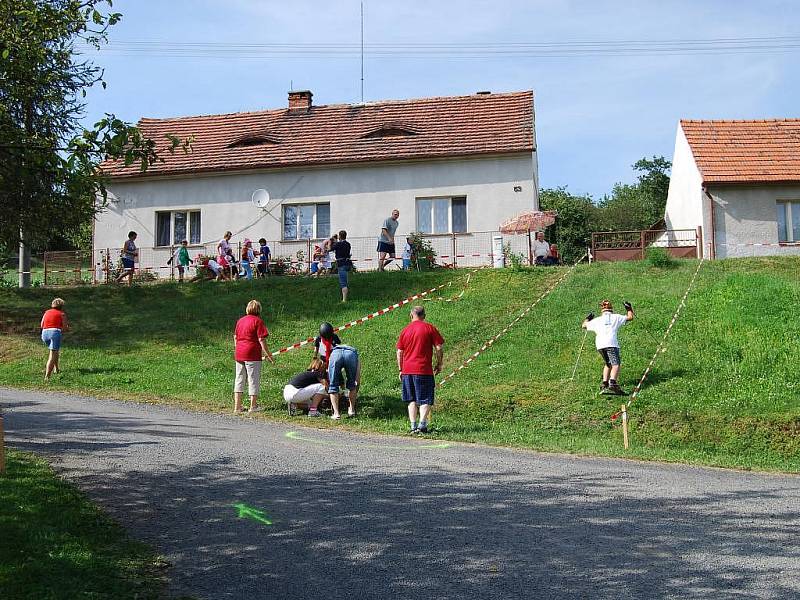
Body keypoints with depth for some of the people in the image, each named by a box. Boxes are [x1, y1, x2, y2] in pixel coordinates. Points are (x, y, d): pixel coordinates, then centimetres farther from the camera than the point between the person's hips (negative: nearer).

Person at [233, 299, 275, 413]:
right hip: (252, 354, -6)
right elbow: (261, 340, -11)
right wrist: (268, 355, -8)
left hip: (239, 354, 6)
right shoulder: (258, 321, -7)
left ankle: (237, 406, 12)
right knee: (254, 380, 3)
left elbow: (235, 337, 17)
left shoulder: (240, 320, 12)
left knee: (239, 379, 11)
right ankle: (253, 406, 7)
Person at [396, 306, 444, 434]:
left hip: (407, 370, 4)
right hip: (424, 370, -4)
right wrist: (439, 364, 6)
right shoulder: (429, 328, -1)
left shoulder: (405, 330, 10)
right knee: (425, 400, 0)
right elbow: (439, 348, -5)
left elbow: (399, 352, 10)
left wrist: (400, 370, 16)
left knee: (411, 400, 12)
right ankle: (422, 424, -15)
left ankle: (413, 425, 5)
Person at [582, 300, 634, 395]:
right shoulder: (615, 317, 16)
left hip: (599, 345, 4)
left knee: (608, 364, 22)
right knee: (616, 364, -14)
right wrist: (629, 308, 39)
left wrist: (588, 318, 54)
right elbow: (630, 317, 22)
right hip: (611, 343, -4)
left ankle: (604, 384, 13)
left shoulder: (596, 320, 22)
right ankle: (613, 384, -35)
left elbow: (584, 325, 35)